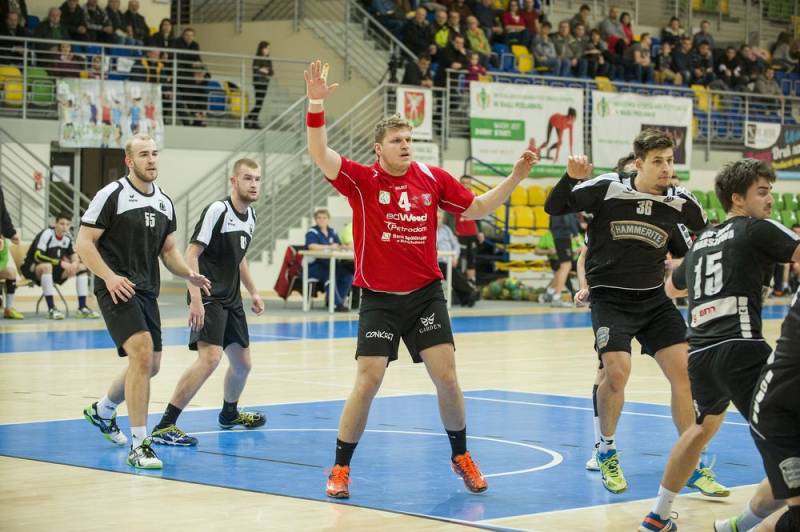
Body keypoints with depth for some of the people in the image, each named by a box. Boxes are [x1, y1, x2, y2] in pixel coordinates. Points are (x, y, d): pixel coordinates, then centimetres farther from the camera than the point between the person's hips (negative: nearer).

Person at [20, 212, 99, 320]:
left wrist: (75, 262, -13)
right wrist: (61, 263, -36)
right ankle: (51, 309, -39)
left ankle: (82, 308, -4)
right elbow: (38, 256, -33)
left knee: (82, 267, -2)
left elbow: (72, 254, 13)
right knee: (47, 266, -41)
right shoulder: (47, 234, -22)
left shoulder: (67, 237, -2)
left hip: (54, 268, 8)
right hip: (32, 268, -8)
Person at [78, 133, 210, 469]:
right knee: (142, 353, -24)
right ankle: (139, 445, -20)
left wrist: (189, 275, -1)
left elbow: (168, 250, 19)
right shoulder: (112, 195, -9)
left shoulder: (164, 203, 11)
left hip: (147, 291, 8)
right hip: (117, 289, -8)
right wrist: (109, 276, -24)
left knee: (150, 365, 17)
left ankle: (102, 411, 45)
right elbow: (83, 243, -10)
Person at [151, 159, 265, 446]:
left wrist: (253, 292, 25)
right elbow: (191, 254, -18)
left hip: (231, 299, 9)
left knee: (242, 363, 17)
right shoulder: (217, 210, -14)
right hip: (209, 298, -9)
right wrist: (196, 299, -26)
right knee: (210, 358, -24)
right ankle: (164, 427, -22)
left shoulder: (250, 216, 11)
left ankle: (229, 413, 44)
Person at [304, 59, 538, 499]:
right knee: (367, 383, -6)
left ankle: (461, 456, 20)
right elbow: (320, 156, -21)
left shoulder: (432, 178, 2)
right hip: (379, 298, -2)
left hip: (425, 294, 3)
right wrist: (316, 104, -33)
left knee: (446, 375, -1)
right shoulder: (362, 180, -7)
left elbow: (477, 208, 14)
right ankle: (340, 469, 7)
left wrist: (515, 177, 5)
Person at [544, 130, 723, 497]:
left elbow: (706, 233, 16)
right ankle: (607, 452, 6)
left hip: (654, 298, 4)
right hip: (610, 298, -4)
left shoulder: (679, 202, -3)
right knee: (616, 371, -20)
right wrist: (571, 178, -25)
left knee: (684, 371, -5)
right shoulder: (607, 189, -12)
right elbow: (553, 208, -9)